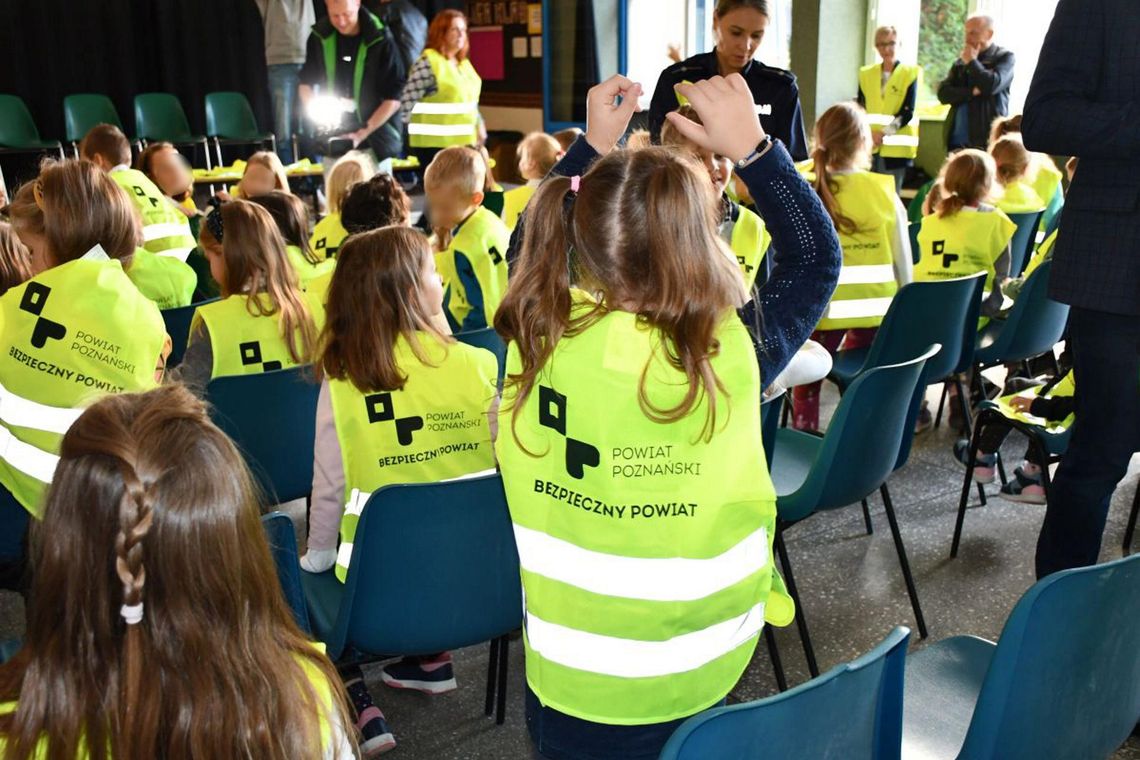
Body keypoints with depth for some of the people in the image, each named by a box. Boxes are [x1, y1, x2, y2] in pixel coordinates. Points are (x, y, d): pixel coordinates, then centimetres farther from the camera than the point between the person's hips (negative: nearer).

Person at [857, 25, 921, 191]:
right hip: (868, 145, 3)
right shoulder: (866, 73, 14)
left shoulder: (910, 73, 2)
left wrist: (885, 133, -16)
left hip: (895, 146, -3)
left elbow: (908, 112, -6)